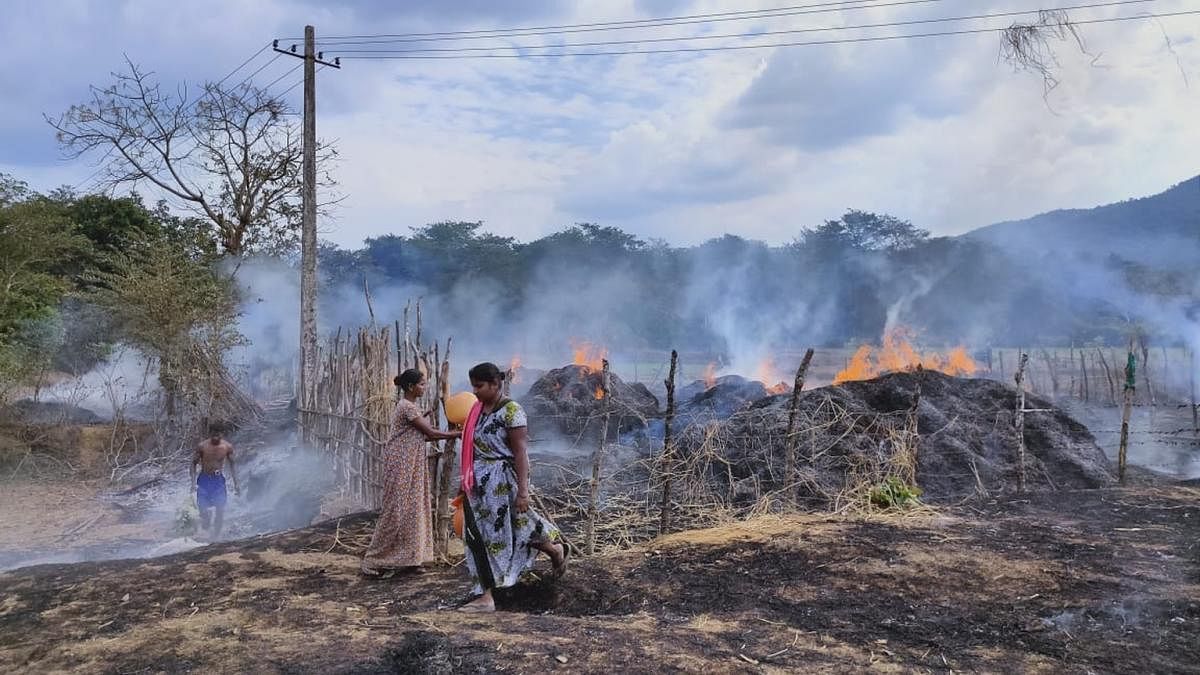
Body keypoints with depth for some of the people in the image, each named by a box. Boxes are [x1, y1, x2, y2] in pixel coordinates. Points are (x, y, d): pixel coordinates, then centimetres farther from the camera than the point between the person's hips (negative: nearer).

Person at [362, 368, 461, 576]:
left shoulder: (410, 406, 14)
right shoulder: (407, 407, -16)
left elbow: (421, 435, 10)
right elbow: (430, 433, -16)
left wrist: (451, 434, 5)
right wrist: (457, 434, -7)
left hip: (411, 466, 10)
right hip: (401, 465, -10)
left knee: (412, 509, 10)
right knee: (397, 511, -5)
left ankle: (407, 559, 16)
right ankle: (375, 561, 3)